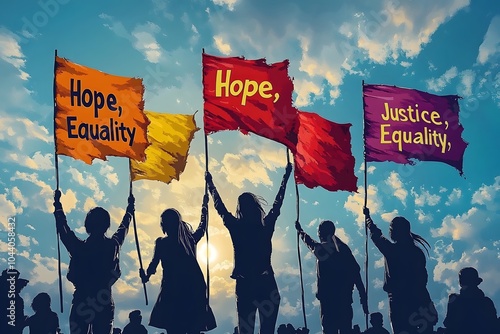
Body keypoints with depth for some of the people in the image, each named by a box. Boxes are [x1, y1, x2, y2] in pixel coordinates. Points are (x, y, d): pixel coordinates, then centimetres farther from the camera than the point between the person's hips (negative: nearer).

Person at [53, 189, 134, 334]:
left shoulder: (78, 247, -4)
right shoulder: (113, 246, 0)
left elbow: (63, 229, 12)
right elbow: (123, 228, 19)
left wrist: (57, 203, 26)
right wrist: (130, 207, 38)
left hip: (81, 304, -1)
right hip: (105, 304, 1)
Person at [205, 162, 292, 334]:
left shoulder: (236, 227, -2)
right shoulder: (266, 226, -1)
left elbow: (220, 207, 12)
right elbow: (277, 204, 12)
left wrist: (210, 183, 26)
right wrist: (286, 176, 24)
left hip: (245, 286, 0)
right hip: (267, 285, 0)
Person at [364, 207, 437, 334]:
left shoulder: (391, 249, -8)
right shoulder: (417, 251, 7)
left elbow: (377, 236, 10)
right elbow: (423, 277, 11)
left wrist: (368, 217, 25)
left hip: (399, 300, -5)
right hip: (419, 299, 5)